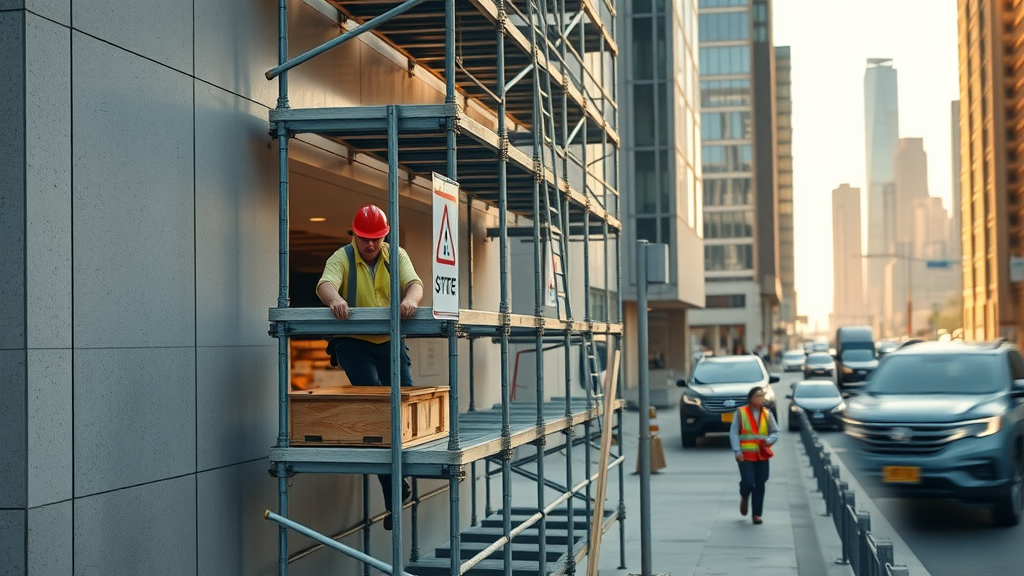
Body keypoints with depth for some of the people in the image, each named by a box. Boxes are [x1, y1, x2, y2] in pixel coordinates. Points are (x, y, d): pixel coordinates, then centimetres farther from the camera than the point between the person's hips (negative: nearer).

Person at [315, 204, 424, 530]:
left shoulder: (396, 257, 4)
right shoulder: (342, 258, -4)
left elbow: (414, 283, -13)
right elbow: (325, 284, -24)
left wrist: (411, 299, -39)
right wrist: (334, 299, -49)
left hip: (390, 343, 4)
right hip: (353, 344, -3)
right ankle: (393, 490, -11)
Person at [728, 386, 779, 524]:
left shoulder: (767, 414, 6)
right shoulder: (740, 413, -4)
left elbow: (775, 432, 9)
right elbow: (733, 433, -5)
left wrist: (769, 440, -13)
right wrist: (737, 451, -13)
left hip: (762, 454, 3)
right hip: (745, 455, -3)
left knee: (760, 485, 3)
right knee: (748, 482, -12)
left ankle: (757, 514, 14)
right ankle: (744, 497, 24)